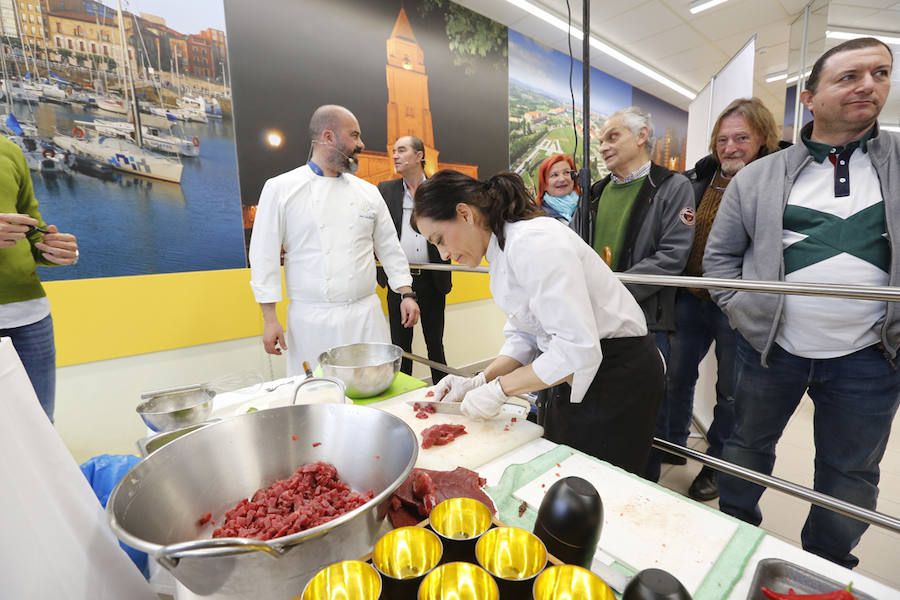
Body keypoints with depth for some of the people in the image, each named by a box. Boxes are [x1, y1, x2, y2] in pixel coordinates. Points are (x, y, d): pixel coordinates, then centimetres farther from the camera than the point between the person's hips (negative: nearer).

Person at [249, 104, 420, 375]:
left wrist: (407, 294, 6)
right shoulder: (280, 188, 0)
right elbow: (265, 256, -1)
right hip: (311, 321, -2)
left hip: (366, 316, 3)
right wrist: (270, 318, -4)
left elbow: (389, 248, 12)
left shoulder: (368, 191, 9)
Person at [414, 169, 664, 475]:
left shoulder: (534, 243, -26)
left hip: (618, 376, -8)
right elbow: (524, 337, 9)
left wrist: (499, 388, -21)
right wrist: (479, 381, -4)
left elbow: (577, 348, -29)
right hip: (579, 376, 9)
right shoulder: (502, 251, 4)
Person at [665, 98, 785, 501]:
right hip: (690, 299, 4)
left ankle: (716, 463, 35)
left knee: (730, 392, 13)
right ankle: (671, 444, 39)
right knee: (676, 377, 16)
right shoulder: (700, 176, 4)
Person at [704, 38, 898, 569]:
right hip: (769, 346, 0)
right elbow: (720, 253, 5)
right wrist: (738, 308, -6)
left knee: (853, 471, 15)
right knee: (749, 444, 15)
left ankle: (826, 566, 39)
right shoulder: (758, 177, 1)